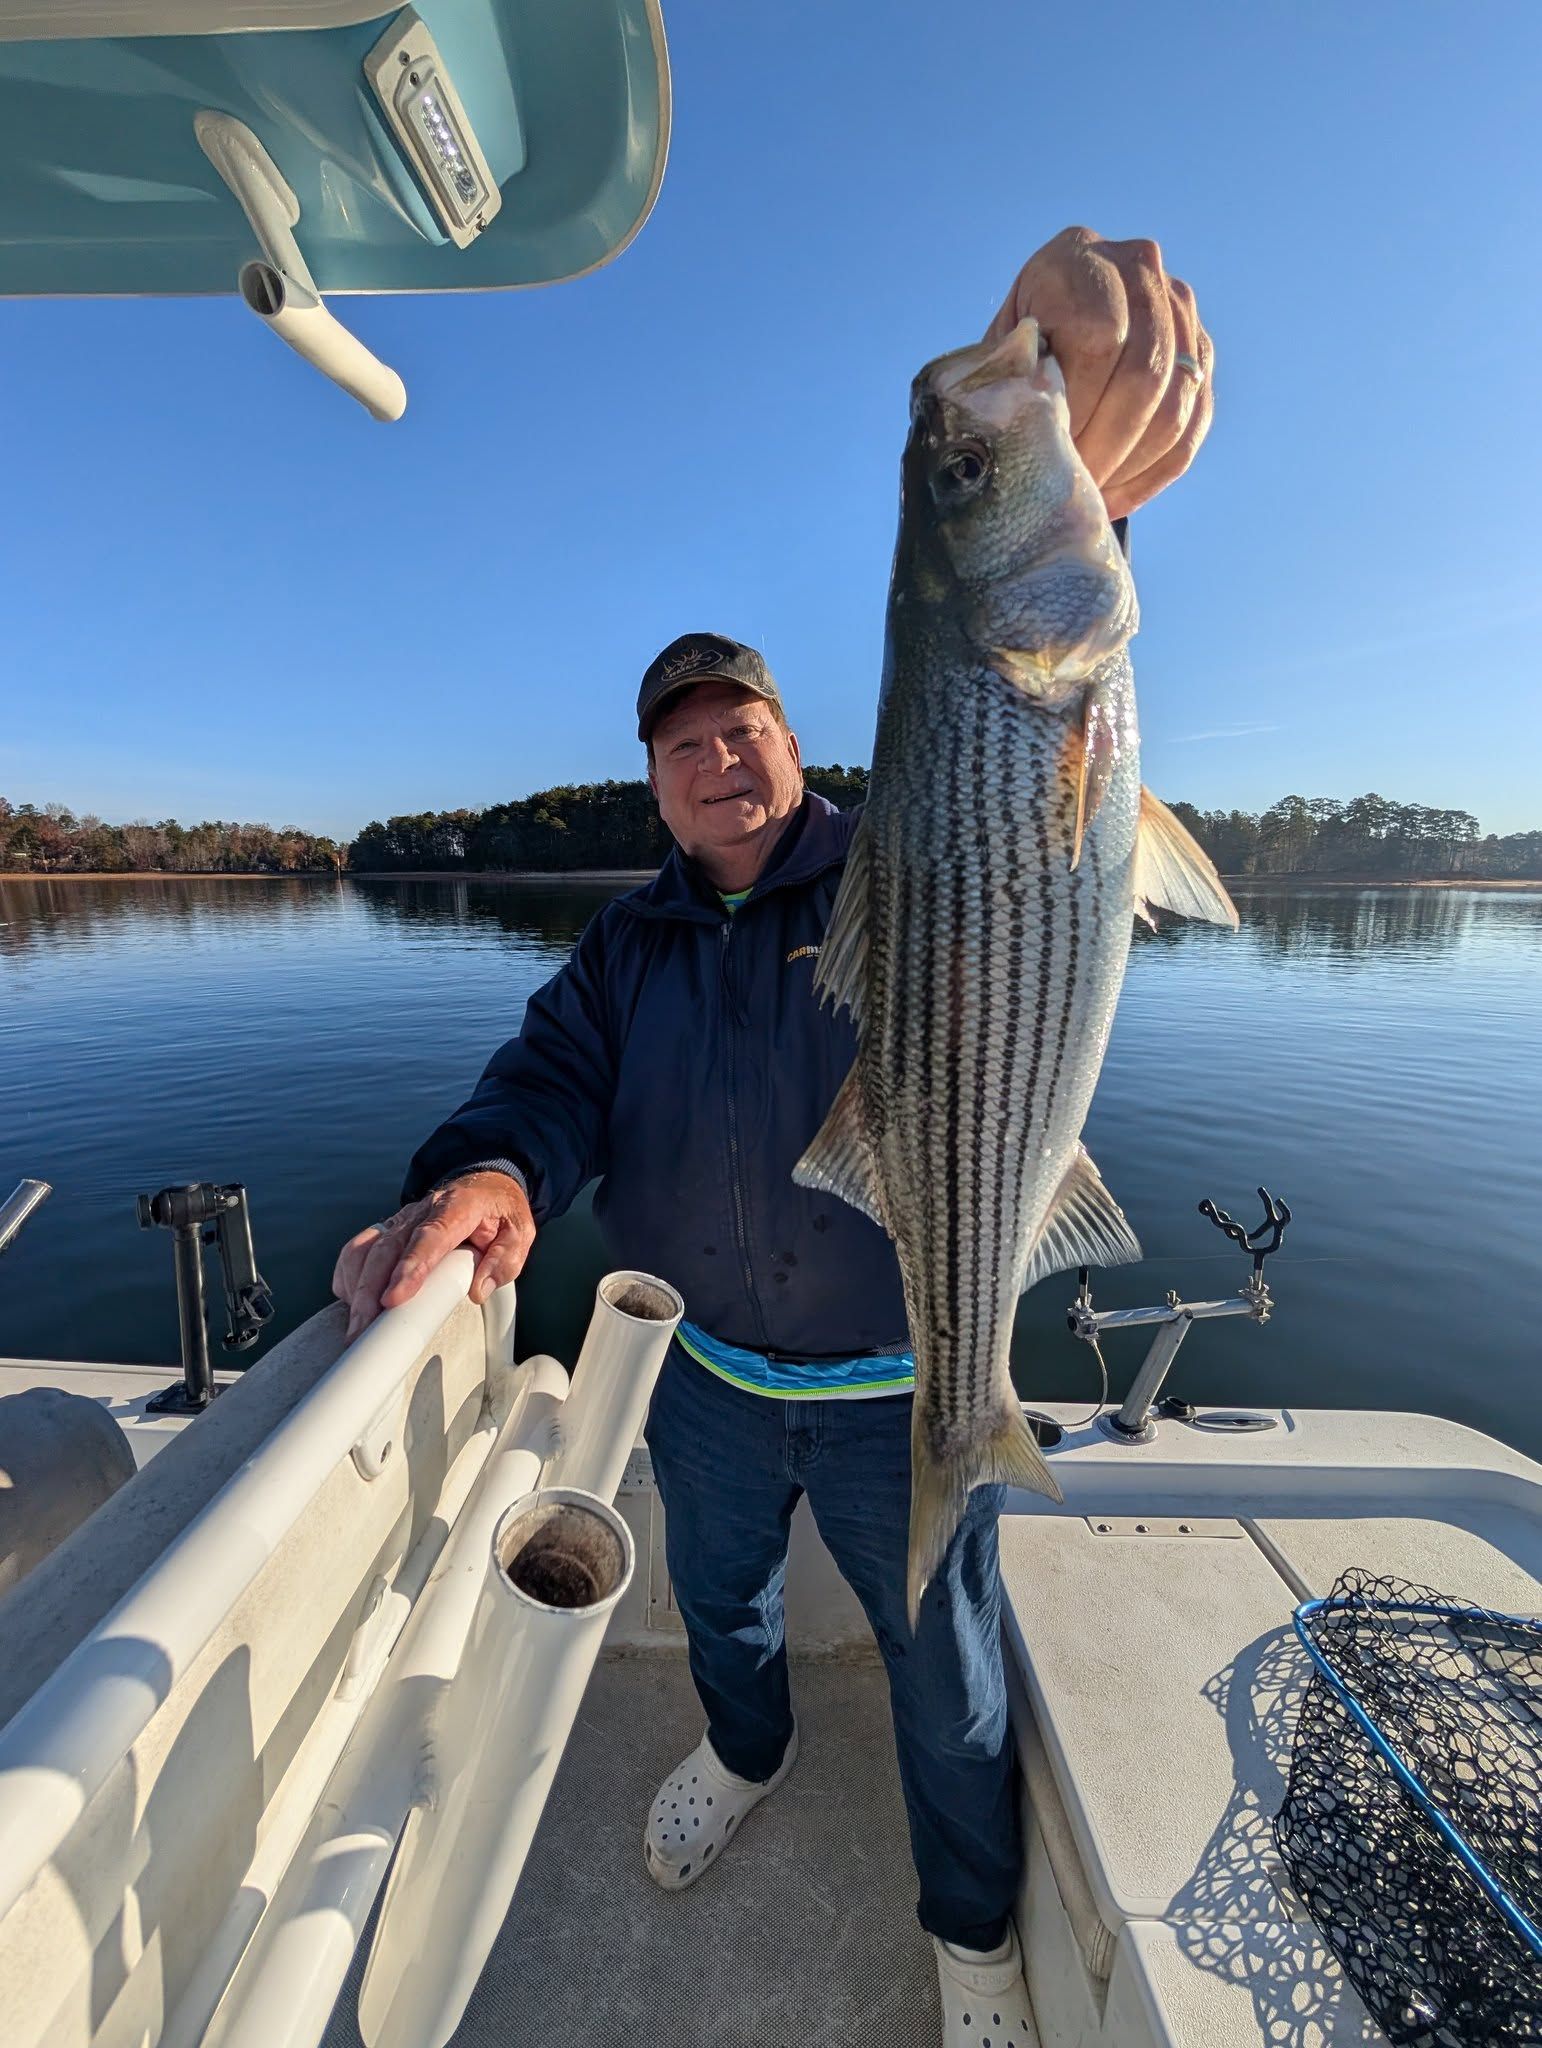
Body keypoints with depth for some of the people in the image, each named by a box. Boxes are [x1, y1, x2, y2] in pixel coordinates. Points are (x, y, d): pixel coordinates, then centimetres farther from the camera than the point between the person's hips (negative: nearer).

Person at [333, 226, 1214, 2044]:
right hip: (707, 1373, 4)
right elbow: (553, 1072, -11)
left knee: (941, 1659, 19)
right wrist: (487, 1174, -35)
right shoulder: (631, 940, -1)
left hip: (903, 1383, -3)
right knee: (716, 1590, 30)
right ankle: (746, 1750, 66)